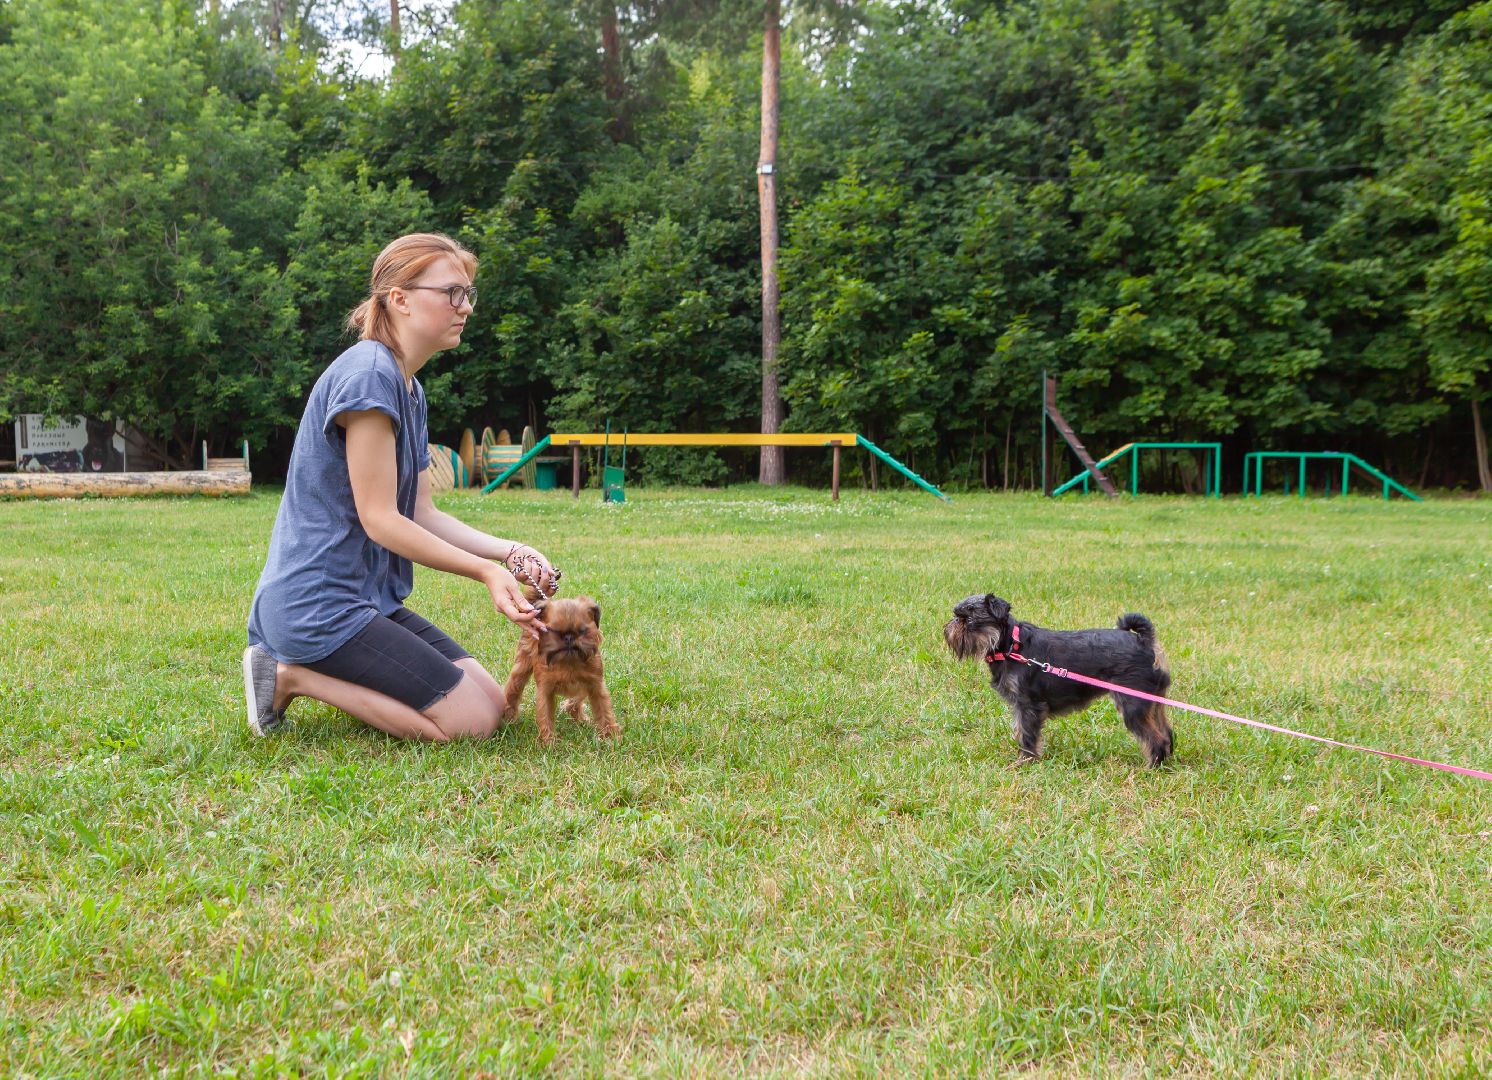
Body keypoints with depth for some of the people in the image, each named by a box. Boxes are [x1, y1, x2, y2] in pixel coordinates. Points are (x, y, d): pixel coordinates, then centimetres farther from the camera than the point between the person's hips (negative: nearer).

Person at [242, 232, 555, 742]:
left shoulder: (411, 391, 13)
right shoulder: (368, 373, -18)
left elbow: (422, 515, 10)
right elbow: (379, 519, -19)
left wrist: (509, 552, -4)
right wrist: (486, 571, -17)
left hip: (367, 596, 10)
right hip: (318, 600, -10)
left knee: (491, 700, 9)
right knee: (471, 721, -11)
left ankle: (307, 670, 12)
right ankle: (292, 676, -2)